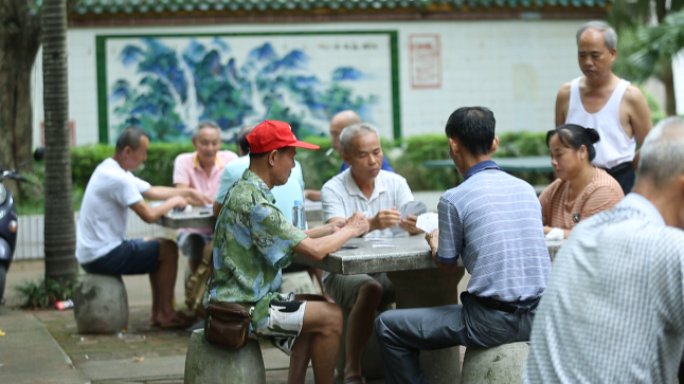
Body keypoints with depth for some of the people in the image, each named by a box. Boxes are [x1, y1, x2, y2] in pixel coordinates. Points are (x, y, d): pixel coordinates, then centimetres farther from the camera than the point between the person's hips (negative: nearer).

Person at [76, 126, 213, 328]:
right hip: (102, 257, -11)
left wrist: (189, 193, 16)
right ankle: (166, 313, 8)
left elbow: (152, 191, 21)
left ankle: (157, 312, 23)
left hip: (91, 253, 11)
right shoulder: (118, 178, -21)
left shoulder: (111, 169, 12)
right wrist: (173, 202, -2)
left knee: (157, 246, 23)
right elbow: (149, 215, -21)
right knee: (168, 249, -3)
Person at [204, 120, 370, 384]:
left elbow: (290, 240, 18)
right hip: (242, 307, -11)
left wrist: (329, 229, 8)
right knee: (331, 317, -7)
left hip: (234, 297, 11)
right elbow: (314, 251, -23)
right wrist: (350, 231, -7)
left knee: (315, 310, 22)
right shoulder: (254, 201, -23)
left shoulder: (243, 190, 10)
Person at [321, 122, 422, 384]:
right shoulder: (333, 189, -6)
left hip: (388, 270, 3)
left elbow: (417, 226, -10)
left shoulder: (395, 183, 3)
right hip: (343, 273, -3)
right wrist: (373, 224, -45)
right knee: (370, 288, -35)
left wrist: (412, 225, -36)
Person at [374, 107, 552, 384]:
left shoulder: (454, 198, -9)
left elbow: (447, 265, 2)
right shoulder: (526, 189, 7)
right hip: (539, 317, 7)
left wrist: (434, 242, 24)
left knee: (387, 327, 9)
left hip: (493, 321, -6)